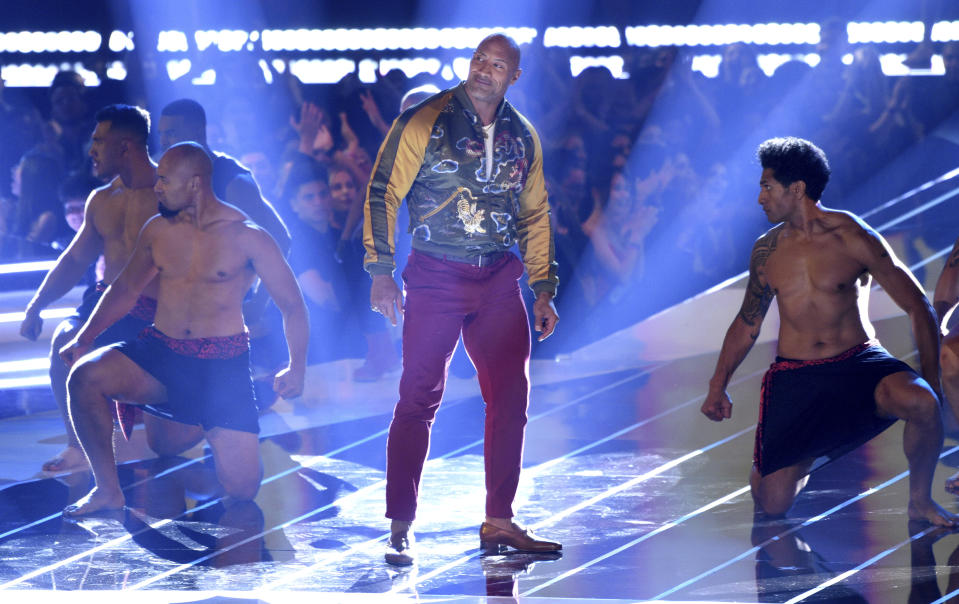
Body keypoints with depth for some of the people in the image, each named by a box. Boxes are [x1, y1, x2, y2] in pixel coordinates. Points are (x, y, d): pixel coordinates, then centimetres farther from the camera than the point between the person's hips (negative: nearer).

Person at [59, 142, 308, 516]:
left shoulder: (246, 236, -6)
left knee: (242, 488, -12)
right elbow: (126, 289, 19)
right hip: (160, 355, 3)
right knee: (85, 375, -28)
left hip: (223, 366, -3)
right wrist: (84, 338, 7)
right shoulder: (158, 230, 7)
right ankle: (108, 489, -14)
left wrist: (297, 367, -11)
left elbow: (292, 305, -2)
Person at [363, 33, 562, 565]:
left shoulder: (522, 138, 10)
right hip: (435, 276, -5)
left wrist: (543, 290, 14)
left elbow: (535, 216, 19)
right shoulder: (424, 123, -5)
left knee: (511, 400, 2)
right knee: (419, 398, -7)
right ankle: (400, 529, -2)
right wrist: (380, 272, -12)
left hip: (499, 280, 5)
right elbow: (383, 192, -5)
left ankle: (499, 522, 11)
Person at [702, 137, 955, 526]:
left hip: (859, 362, -3)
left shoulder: (853, 238, -8)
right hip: (794, 376, 3)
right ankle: (805, 458, 29)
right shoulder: (767, 251, 5)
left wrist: (930, 379, -11)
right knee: (772, 503, -8)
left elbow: (918, 307, -5)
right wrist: (718, 387, 17)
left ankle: (920, 501, -10)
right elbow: (747, 323, 20)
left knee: (920, 403, -36)